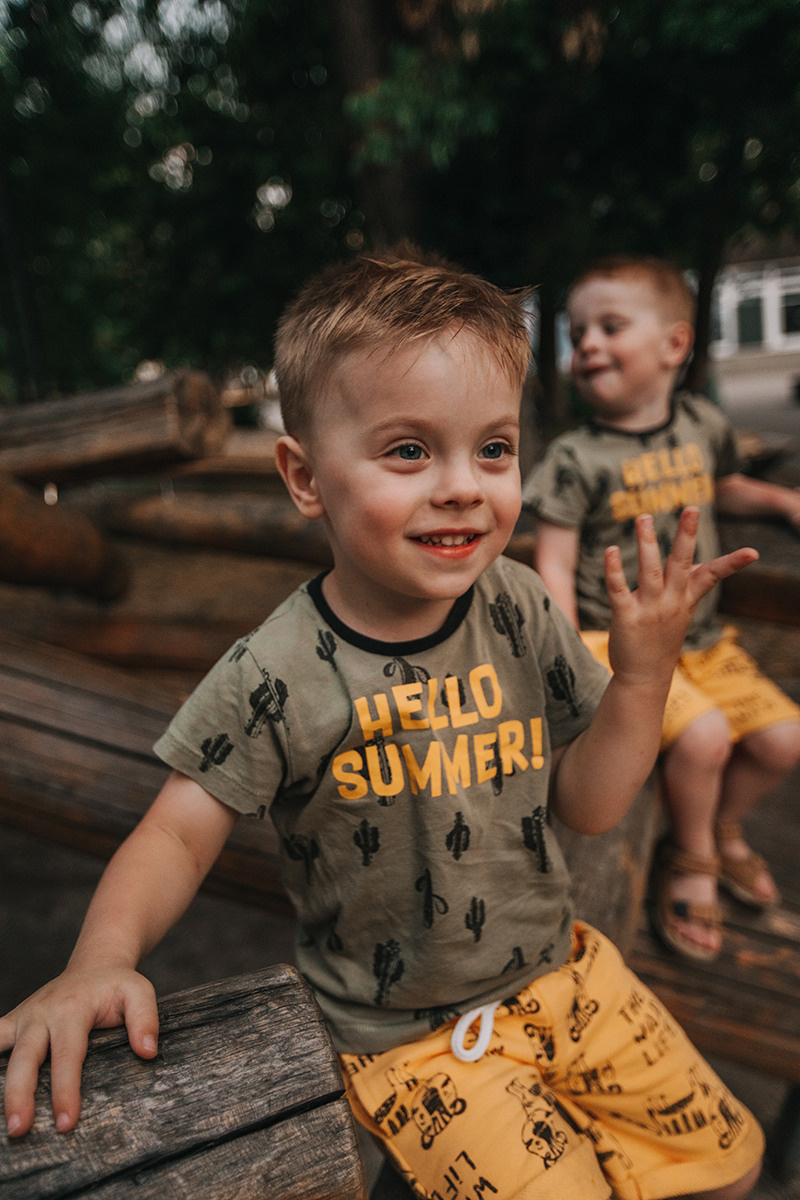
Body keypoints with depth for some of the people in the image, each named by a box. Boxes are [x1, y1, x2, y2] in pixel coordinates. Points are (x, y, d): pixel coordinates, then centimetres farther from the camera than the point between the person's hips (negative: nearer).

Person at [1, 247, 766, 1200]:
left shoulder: (522, 610, -11)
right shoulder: (277, 677, -22)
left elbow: (586, 803, -4)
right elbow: (179, 834, -13)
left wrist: (643, 675, -18)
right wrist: (103, 959, -30)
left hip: (556, 972, 5)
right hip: (405, 1037, -4)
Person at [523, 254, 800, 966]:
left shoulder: (704, 424, 4)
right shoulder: (577, 457, -12)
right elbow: (555, 564, -12)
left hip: (701, 637, 6)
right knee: (702, 735, -25)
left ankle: (722, 829, 30)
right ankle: (692, 856, 7)